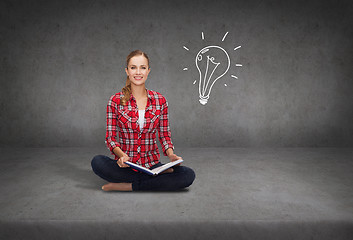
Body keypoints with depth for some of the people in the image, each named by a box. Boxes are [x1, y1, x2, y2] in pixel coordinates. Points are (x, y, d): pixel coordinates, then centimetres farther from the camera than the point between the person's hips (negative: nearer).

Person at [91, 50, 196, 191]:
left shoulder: (160, 101, 3)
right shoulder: (116, 101, -2)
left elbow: (165, 135, 8)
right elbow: (110, 137, -2)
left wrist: (171, 155, -12)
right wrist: (122, 155, -23)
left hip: (152, 165, 1)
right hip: (125, 165, 0)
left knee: (188, 175, -23)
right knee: (97, 162, -31)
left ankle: (127, 186, -17)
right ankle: (159, 176, -17)